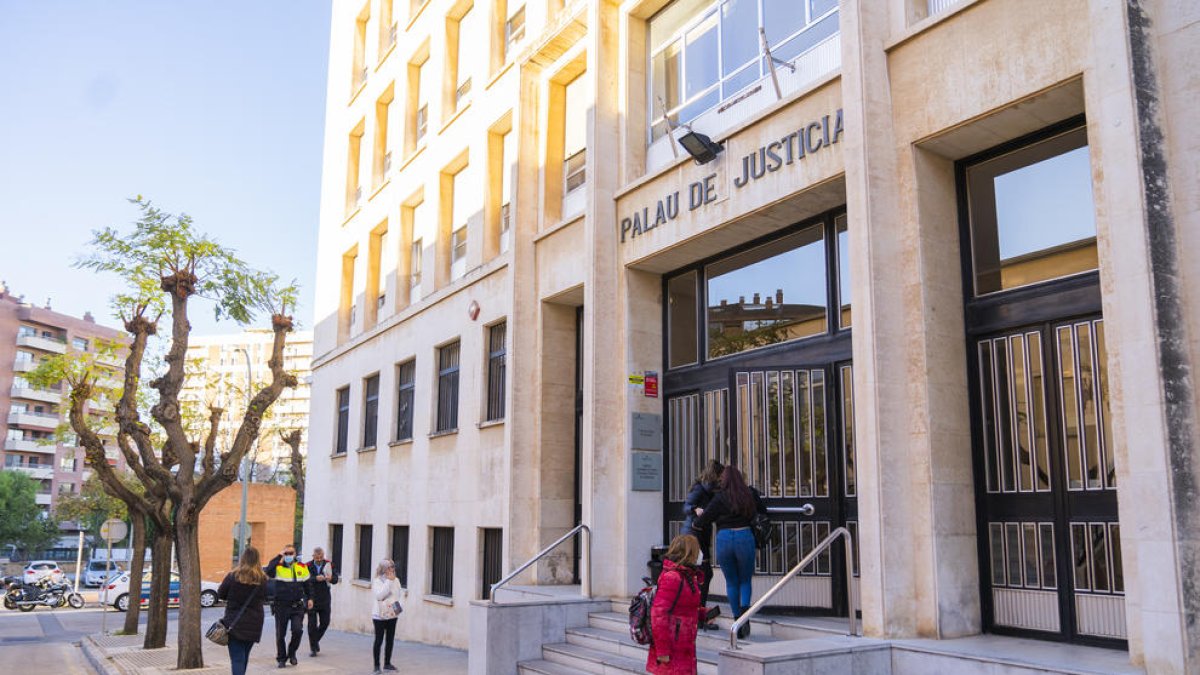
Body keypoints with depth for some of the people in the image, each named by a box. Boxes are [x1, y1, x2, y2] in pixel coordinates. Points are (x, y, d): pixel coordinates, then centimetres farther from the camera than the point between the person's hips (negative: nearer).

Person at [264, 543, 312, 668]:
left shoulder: (302, 567, 7)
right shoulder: (278, 567, -3)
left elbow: (307, 583, 17)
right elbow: (268, 571, -27)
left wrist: (310, 598, 12)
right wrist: (279, 557, -21)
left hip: (297, 606, 1)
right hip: (281, 606, -1)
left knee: (298, 630, -11)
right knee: (280, 634, 6)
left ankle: (292, 652, 14)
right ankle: (281, 658, 23)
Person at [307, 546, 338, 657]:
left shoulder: (329, 564, 3)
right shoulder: (308, 566, -4)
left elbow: (335, 579, -4)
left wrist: (330, 578, -26)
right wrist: (316, 579, -31)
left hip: (325, 599, 2)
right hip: (311, 599, -2)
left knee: (325, 622, 6)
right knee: (312, 624, 0)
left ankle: (316, 640, 32)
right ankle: (313, 648, 12)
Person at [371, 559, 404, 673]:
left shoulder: (396, 580, 4)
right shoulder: (377, 581, -10)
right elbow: (379, 595, -24)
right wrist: (388, 581, -23)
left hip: (392, 614, 5)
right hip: (380, 615, -5)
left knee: (390, 639, 11)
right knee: (379, 640, 1)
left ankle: (387, 663, 24)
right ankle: (377, 665, 10)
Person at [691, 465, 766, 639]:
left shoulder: (720, 497, -4)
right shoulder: (750, 494, 3)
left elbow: (704, 519, -3)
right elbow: (763, 510, 18)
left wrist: (694, 526, 16)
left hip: (723, 539, -1)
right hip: (745, 537, 1)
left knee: (731, 582, 14)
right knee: (745, 580, 15)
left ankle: (737, 620, 11)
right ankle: (744, 608, -13)